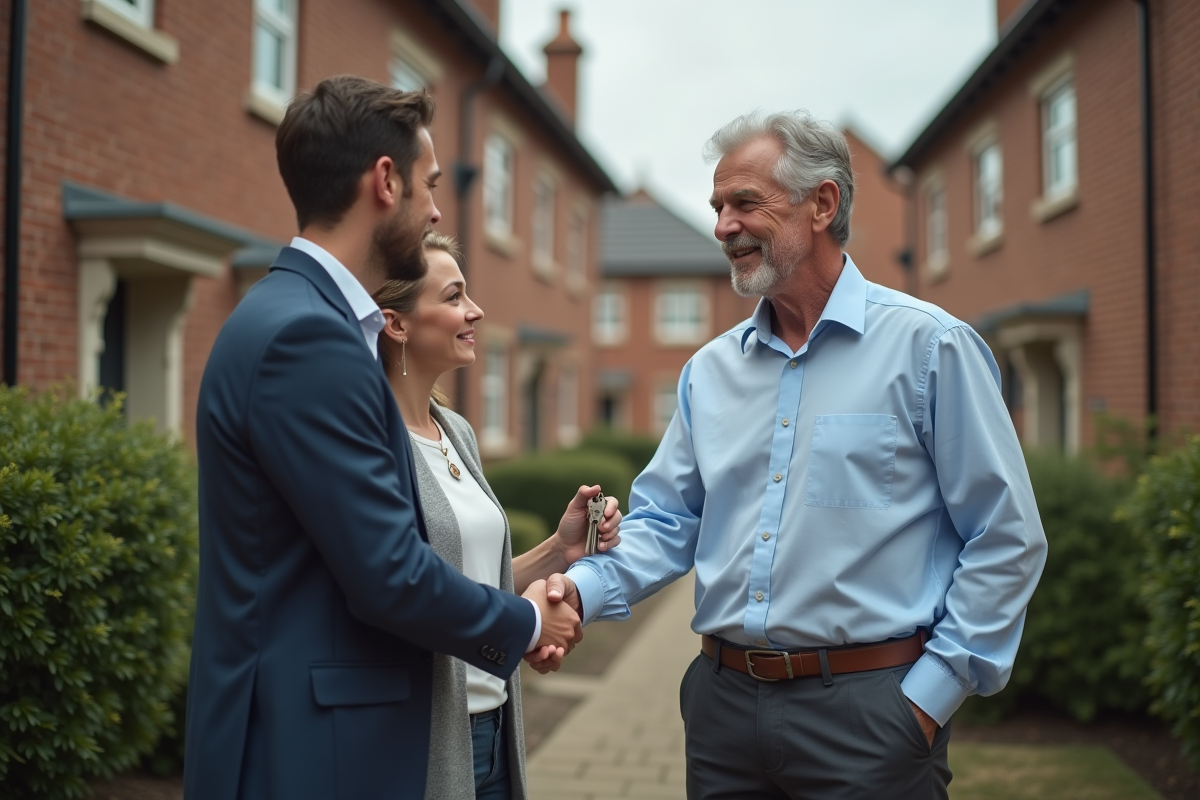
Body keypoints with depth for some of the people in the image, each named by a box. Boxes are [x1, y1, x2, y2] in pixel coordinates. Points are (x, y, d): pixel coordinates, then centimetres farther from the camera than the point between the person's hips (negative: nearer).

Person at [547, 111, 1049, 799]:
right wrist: (585, 587, -8)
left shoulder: (928, 346, -6)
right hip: (724, 701, 5)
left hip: (865, 712, -5)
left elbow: (1007, 541, -7)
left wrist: (931, 694, -10)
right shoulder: (711, 369, 9)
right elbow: (668, 521, 10)